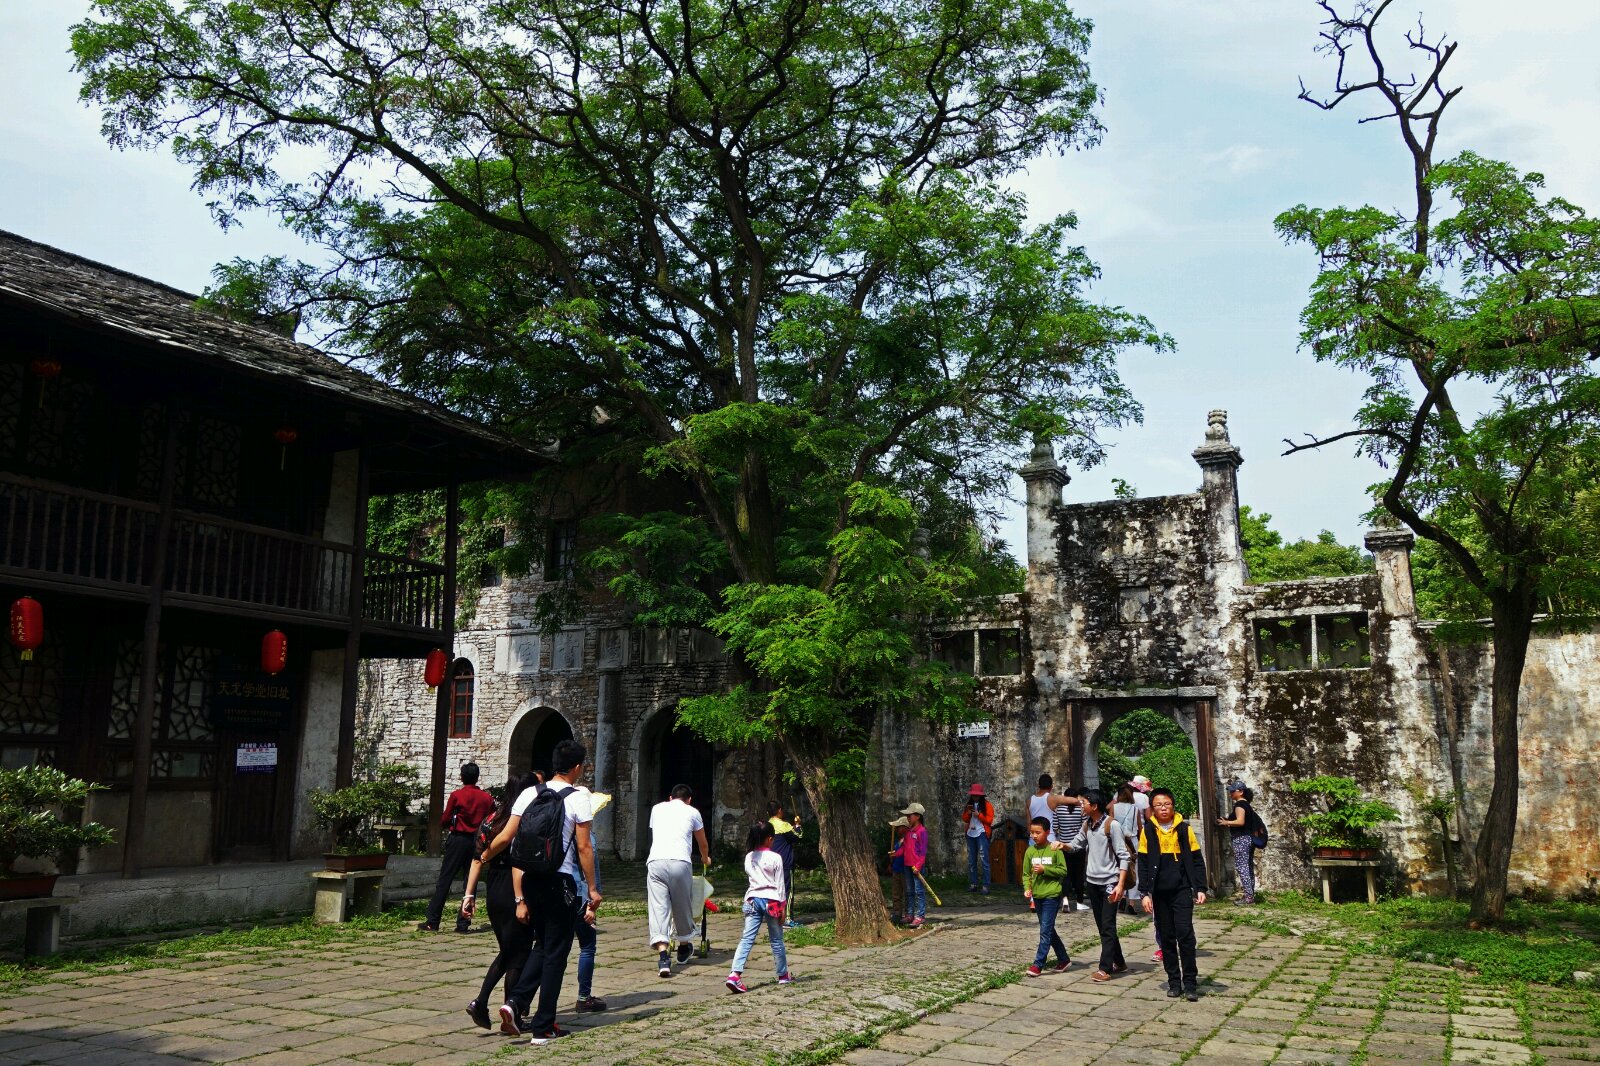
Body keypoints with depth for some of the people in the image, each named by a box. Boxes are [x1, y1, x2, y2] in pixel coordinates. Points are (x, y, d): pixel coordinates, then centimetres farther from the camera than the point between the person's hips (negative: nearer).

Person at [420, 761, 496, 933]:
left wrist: (443, 826, 20)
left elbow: (445, 821, -2)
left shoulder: (456, 796, -7)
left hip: (457, 840, -3)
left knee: (444, 881, 1)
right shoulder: (487, 798, 2)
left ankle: (432, 922, 0)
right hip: (476, 842, 3)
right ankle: (463, 924, 5)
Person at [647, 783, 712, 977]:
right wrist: (705, 858, 54)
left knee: (658, 907, -2)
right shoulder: (692, 812, 18)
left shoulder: (657, 808, 24)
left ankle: (663, 956, -15)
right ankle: (684, 947, 33)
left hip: (655, 861, 1)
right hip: (679, 862, -1)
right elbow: (702, 842, 32)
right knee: (682, 907, 15)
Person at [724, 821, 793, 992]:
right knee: (776, 940, 12)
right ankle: (783, 975, 26)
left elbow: (749, 876, 12)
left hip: (752, 899, 3)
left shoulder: (748, 857, 5)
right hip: (771, 900, -3)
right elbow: (780, 884, -4)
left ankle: (735, 974, -19)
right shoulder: (775, 858, -7)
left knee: (747, 938, -3)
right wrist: (782, 906, 1)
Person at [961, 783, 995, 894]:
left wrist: (979, 815, -16)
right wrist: (968, 813, -5)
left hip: (982, 834, -6)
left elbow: (989, 820, -5)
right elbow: (964, 819, 14)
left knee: (984, 860, -9)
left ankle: (986, 886, -9)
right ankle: (973, 884, 14)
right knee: (971, 861, 8)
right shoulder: (969, 805, 15)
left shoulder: (987, 805, 0)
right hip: (970, 834, 6)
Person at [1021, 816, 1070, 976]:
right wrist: (1027, 888, -9)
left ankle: (1038, 964, -5)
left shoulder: (1055, 850, -9)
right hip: (1037, 895, 6)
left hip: (1052, 894, -6)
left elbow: (1063, 871, -8)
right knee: (1049, 930, 15)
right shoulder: (1030, 851, 4)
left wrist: (1045, 869, -17)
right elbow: (1026, 873, 7)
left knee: (1045, 930, -8)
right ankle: (1064, 959, 29)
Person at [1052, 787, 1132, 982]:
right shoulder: (1087, 825, 7)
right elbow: (1076, 844, 18)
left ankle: (1105, 968, -3)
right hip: (1092, 881, 7)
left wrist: (1120, 884, -19)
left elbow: (1124, 856, -15)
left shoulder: (1111, 825, -15)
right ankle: (1119, 962, 26)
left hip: (1109, 881, -7)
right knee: (1102, 925, 13)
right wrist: (1063, 845, -4)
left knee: (1107, 926, -6)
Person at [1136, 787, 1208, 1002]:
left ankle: (1190, 982, 0)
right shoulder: (1148, 831, 2)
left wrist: (1200, 889, -3)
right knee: (1167, 937, 7)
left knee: (1185, 934, -9)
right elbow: (1143, 864, 3)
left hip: (1182, 890, -1)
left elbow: (1197, 860, 4)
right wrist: (1145, 893, -2)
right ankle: (1174, 981, 17)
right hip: (1159, 892, 1)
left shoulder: (1184, 828, 1)